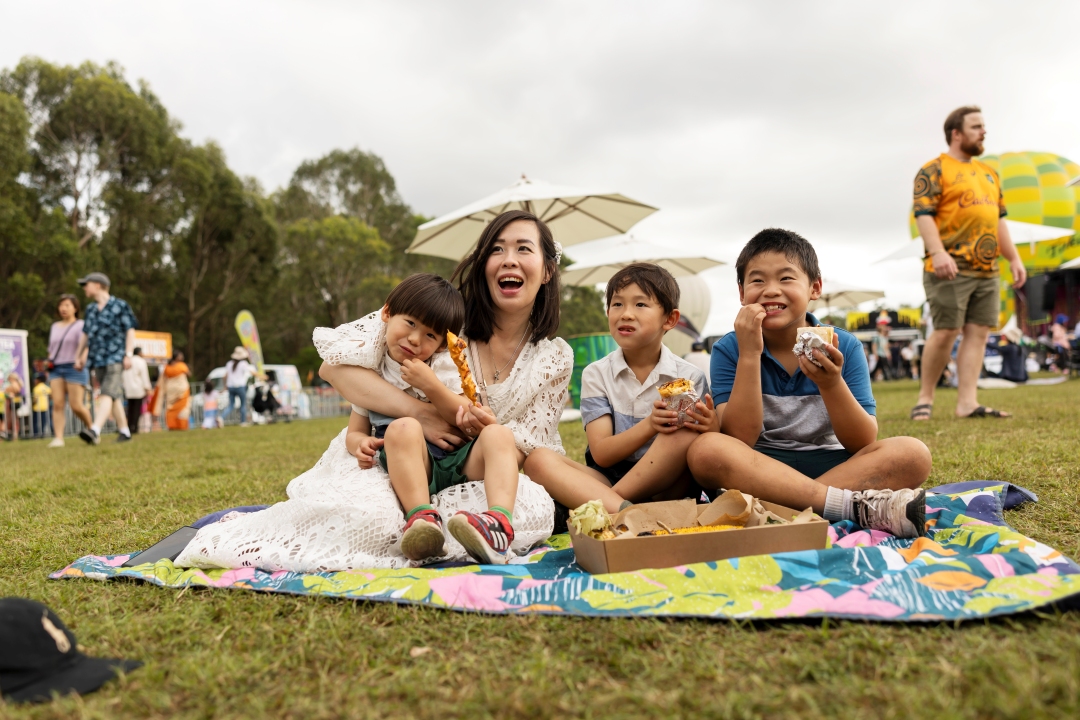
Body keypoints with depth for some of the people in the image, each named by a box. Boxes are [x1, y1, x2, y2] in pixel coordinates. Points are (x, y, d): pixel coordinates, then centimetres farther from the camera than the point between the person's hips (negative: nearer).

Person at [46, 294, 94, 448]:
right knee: (57, 404, -9)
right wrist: (49, 361, 10)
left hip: (74, 368, -5)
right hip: (56, 370, 5)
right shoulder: (55, 327, 19)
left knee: (76, 406, -8)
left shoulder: (80, 325, -1)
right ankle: (58, 438, -14)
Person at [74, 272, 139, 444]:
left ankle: (95, 431, -33)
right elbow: (85, 335, 25)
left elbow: (130, 331, -3)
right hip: (97, 360, 6)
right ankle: (124, 432, 17)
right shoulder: (91, 309, 18)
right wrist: (80, 357, 24)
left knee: (107, 395, -19)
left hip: (115, 359, -6)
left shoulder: (120, 306, 1)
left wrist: (128, 354, -12)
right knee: (114, 397, 9)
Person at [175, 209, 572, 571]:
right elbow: (335, 363, -15)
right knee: (372, 515, -35)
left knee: (535, 507, -28)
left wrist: (491, 432, -21)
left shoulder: (555, 358, 1)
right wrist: (419, 413, -25)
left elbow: (530, 452, 2)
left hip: (468, 483, 2)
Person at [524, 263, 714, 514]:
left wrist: (710, 430, -26)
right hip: (605, 482, 1)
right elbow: (601, 454, -7)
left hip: (668, 486, -1)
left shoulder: (689, 378, 0)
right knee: (539, 460, -23)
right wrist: (650, 425, -24)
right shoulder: (596, 374, 3)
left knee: (685, 433, -29)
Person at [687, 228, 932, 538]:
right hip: (759, 469, -1)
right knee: (706, 449, -32)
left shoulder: (843, 347, -2)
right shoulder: (728, 349, -4)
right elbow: (740, 439, -14)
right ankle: (858, 507, -30)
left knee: (912, 453, -22)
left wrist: (831, 384, -25)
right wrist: (749, 355, -20)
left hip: (830, 466, 2)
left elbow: (864, 445, -7)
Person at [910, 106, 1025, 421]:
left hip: (987, 270, 7)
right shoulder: (934, 170, 0)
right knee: (946, 332, -9)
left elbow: (999, 219, 25)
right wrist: (938, 253, -26)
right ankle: (925, 398, 3)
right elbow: (923, 214, -12)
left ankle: (967, 402, 0)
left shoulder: (989, 173, 23)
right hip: (951, 269, -7)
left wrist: (1014, 259, 17)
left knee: (978, 333, 0)